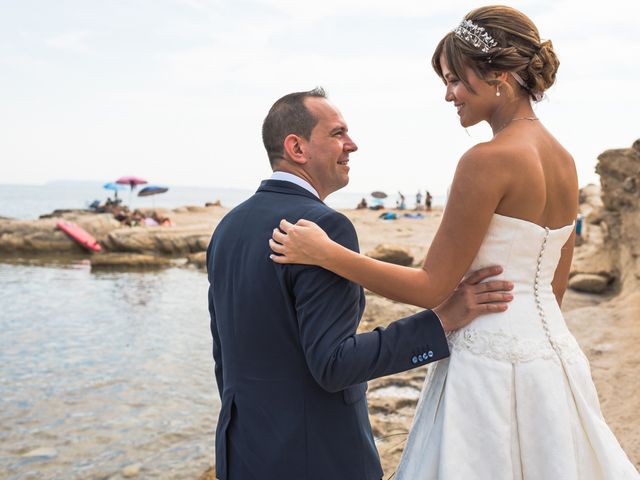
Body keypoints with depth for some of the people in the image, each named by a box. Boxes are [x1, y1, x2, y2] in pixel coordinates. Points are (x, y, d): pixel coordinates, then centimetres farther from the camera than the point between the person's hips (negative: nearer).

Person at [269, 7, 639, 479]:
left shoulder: (488, 160, -19)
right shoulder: (564, 160, 6)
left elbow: (432, 288, -17)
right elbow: (555, 287, 14)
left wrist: (324, 252, -14)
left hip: (492, 364, -8)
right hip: (553, 352, 9)